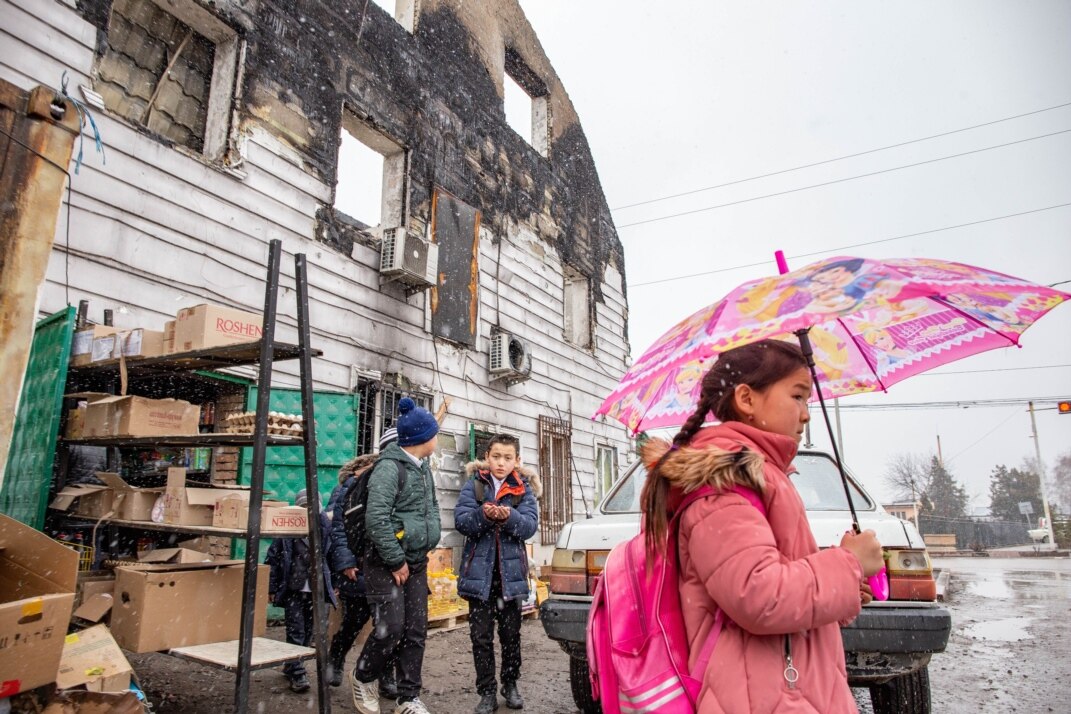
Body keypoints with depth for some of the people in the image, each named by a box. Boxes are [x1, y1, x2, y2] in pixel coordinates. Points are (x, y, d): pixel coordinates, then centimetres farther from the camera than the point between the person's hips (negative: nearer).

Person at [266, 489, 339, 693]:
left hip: (315, 589, 3)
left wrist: (332, 584, 6)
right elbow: (274, 559, -3)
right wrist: (272, 588, -3)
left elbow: (331, 557, 6)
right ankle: (297, 672, 7)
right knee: (296, 631, -3)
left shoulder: (323, 528, 1)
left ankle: (291, 665, 30)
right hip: (293, 588, -3)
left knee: (308, 631, 11)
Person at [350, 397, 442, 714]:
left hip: (416, 562, 8)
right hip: (386, 562, -8)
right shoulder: (389, 467, -16)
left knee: (416, 631, 7)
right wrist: (396, 561, -18)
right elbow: (376, 518, -23)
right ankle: (363, 677, 22)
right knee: (391, 627, -7)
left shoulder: (423, 467, 11)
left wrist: (430, 539, 11)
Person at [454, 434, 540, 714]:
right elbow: (461, 521, -9)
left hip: (511, 571, 1)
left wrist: (509, 517, -29)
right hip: (479, 571, -1)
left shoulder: (524, 489, 3)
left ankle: (510, 685, 32)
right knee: (481, 636, 5)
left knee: (511, 633, 13)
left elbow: (530, 525, -9)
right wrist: (483, 515, -28)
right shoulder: (473, 485, 2)